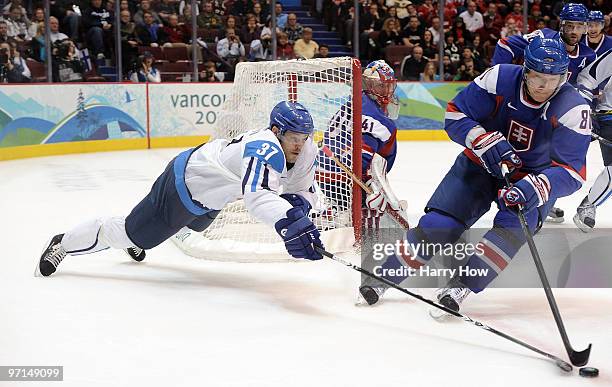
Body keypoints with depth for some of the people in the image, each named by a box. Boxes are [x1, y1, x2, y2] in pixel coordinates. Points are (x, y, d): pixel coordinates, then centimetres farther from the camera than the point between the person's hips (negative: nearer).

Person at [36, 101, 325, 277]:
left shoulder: (304, 150, -13)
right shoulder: (265, 149, -40)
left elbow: (304, 191, -3)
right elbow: (257, 196, -57)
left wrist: (296, 204, -26)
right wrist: (289, 225, -72)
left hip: (211, 194, 10)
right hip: (183, 185, -9)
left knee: (190, 227, 38)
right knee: (131, 233, 5)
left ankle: (134, 242, 67)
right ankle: (64, 244, 29)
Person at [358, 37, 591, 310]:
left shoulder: (573, 110, -23)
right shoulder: (500, 79, -20)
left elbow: (571, 171, -28)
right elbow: (455, 115, -14)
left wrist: (536, 188, -46)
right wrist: (484, 140, -31)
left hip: (532, 175, -1)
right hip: (481, 163, 1)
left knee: (514, 225, -29)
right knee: (439, 222, -10)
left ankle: (461, 286, -24)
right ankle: (385, 276, 3)